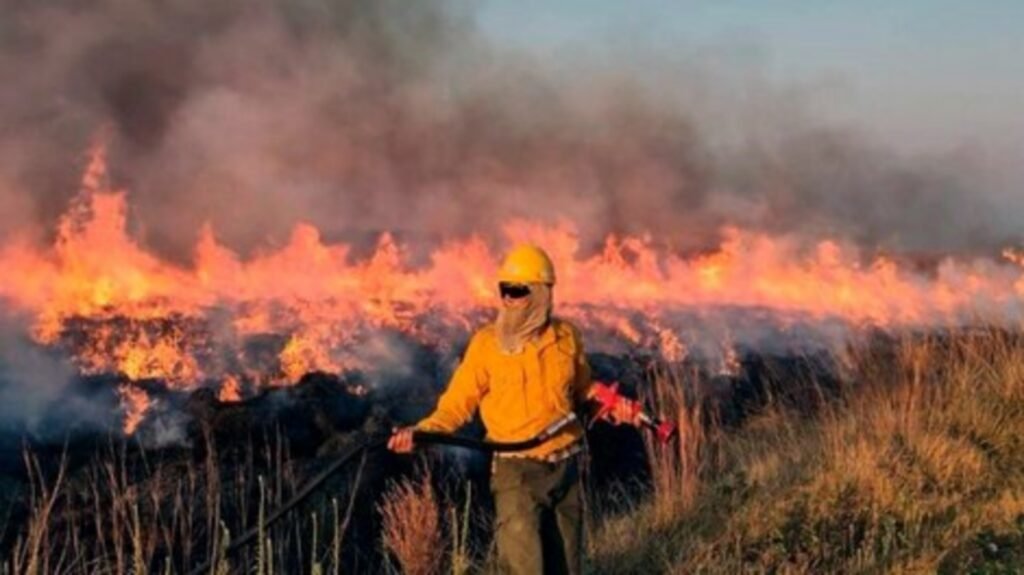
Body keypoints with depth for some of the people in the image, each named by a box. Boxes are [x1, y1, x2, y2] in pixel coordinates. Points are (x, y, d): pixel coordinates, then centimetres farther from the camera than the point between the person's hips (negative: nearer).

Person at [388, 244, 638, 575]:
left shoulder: (566, 336, 2)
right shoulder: (487, 342, -5)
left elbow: (584, 392, 16)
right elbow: (458, 402, -4)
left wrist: (610, 408, -3)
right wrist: (421, 431, -19)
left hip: (565, 468, 3)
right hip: (517, 470, -3)